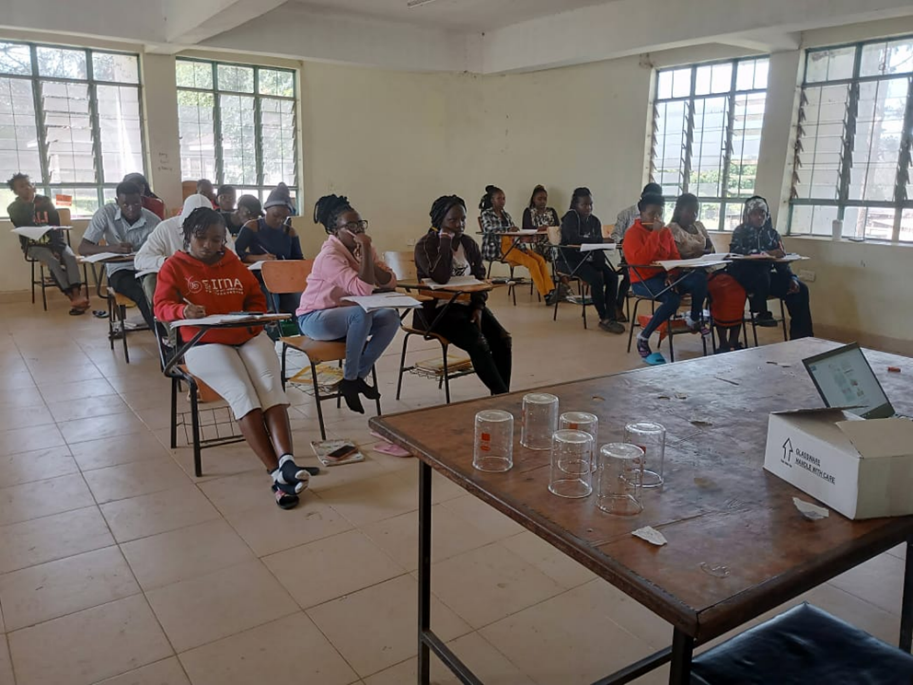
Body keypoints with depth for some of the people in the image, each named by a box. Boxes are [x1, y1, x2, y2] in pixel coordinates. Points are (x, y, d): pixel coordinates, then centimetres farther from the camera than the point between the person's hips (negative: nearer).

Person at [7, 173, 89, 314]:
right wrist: (30, 202, -18)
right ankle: (73, 298, -39)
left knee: (70, 256, -29)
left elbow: (56, 225, -1)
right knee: (53, 261, -32)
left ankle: (77, 295, -45)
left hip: (52, 241, 2)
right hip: (33, 245, -2)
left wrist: (57, 246, -16)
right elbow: (25, 226, -18)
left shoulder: (45, 201, 5)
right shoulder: (14, 209, 0)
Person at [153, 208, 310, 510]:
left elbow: (257, 299, 22)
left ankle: (286, 462, -40)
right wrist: (184, 310, -29)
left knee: (271, 386, -25)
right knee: (242, 392, -28)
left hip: (249, 337, 4)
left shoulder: (234, 264, 18)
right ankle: (277, 473, -33)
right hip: (205, 344, -4)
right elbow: (161, 306, -6)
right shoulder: (174, 266, 7)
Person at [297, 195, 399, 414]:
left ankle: (359, 376, -7)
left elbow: (391, 282, -6)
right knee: (362, 314, -35)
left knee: (390, 317, -17)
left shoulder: (363, 249, 1)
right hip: (315, 319, -7)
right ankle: (349, 379, -17)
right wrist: (365, 250, -30)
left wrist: (367, 255, -18)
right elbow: (363, 289, -33)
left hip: (346, 315, 7)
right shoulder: (329, 256, -23)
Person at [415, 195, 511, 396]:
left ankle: (501, 395, -5)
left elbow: (480, 278, 11)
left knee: (502, 339, -14)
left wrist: (478, 307, -6)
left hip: (467, 304, 6)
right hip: (438, 309, -6)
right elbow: (441, 277, -28)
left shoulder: (469, 244, 9)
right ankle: (502, 394, -17)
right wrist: (445, 242, -21)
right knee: (478, 343, -27)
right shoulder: (425, 245, -10)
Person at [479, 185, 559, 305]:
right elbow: (489, 229, -21)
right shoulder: (486, 214, -1)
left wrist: (523, 247, -1)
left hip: (512, 245, 7)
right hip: (499, 248, -7)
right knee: (532, 262, -23)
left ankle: (550, 290, -21)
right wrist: (508, 229, -35)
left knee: (540, 259, -14)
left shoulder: (505, 214, 19)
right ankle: (546, 295, -19)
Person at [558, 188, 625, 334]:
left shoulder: (594, 221, 8)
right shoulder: (570, 218, -10)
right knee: (596, 278, -28)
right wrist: (598, 239, -24)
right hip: (570, 260, -6)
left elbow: (599, 248, 2)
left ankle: (610, 317, -16)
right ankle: (604, 318, -12)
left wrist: (600, 266, -14)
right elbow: (573, 239, -30)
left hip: (588, 259, 6)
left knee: (612, 276, -16)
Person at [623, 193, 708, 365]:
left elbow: (675, 256, 9)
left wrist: (672, 275, -11)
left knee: (700, 278, -19)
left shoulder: (666, 231, 10)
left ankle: (694, 319, 5)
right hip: (643, 279, -6)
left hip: (664, 275, 6)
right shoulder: (633, 233, -10)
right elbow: (641, 260, -24)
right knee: (673, 298, -33)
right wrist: (655, 233, -23)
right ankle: (643, 338, -16)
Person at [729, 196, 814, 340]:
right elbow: (736, 251, -22)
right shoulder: (741, 231, -2)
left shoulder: (772, 233, 10)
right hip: (745, 275, -5)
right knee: (762, 271, -37)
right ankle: (762, 313, -19)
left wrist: (792, 278, -9)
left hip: (766, 276, 5)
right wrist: (767, 253, -30)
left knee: (800, 289, -13)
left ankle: (801, 336, -12)